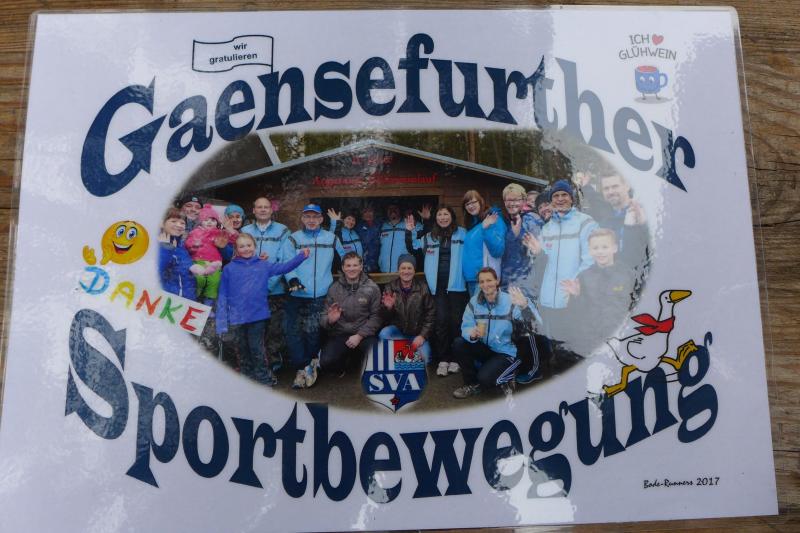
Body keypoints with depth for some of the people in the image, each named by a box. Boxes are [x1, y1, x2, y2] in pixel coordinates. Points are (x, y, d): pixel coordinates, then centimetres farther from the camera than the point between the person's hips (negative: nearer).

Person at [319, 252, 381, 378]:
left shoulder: (372, 288, -2)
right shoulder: (334, 289, 4)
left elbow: (376, 317, -5)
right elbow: (323, 317, 6)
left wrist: (359, 335, -15)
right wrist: (330, 320, -19)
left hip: (364, 334, -1)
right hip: (339, 334, 1)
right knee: (326, 363, -23)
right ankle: (345, 359, 13)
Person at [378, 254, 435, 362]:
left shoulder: (423, 288, -5)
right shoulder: (390, 288, -3)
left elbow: (430, 314, -2)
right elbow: (384, 318, -2)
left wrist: (423, 335, -12)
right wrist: (388, 308, -24)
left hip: (418, 333, -1)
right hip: (398, 330, 1)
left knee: (424, 360, -21)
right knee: (383, 334, -29)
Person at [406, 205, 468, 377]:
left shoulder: (462, 233, 5)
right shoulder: (430, 237, 15)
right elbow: (413, 247, 25)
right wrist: (410, 231, 12)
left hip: (457, 285, -2)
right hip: (438, 286, 2)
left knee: (456, 321, 2)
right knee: (441, 321, 1)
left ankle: (455, 359, 13)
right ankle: (443, 360, 6)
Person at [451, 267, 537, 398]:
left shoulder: (510, 301, -16)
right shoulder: (474, 302, -3)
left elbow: (531, 321, -32)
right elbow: (465, 327, -7)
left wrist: (524, 305, -55)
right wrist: (472, 333, -33)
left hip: (505, 353, -5)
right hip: (484, 348, 5)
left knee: (484, 378, -26)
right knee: (458, 344, -18)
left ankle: (505, 378, 9)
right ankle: (472, 383, 1)